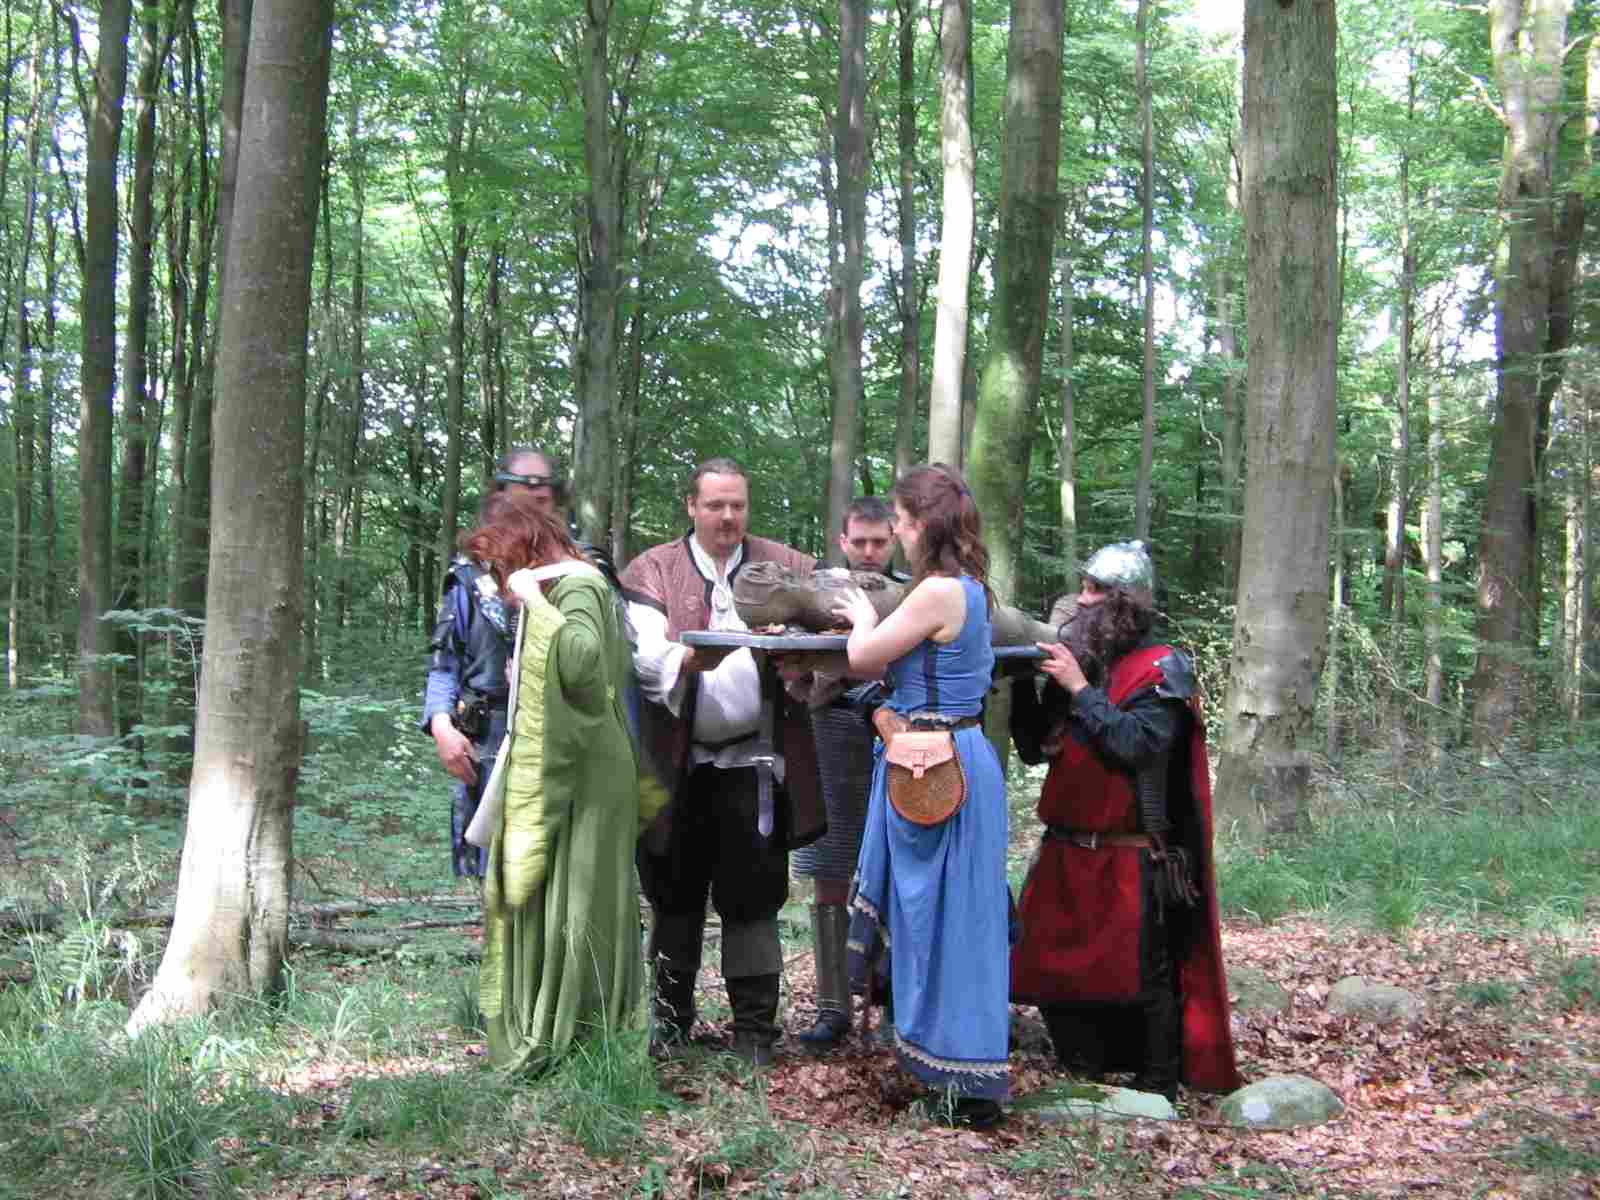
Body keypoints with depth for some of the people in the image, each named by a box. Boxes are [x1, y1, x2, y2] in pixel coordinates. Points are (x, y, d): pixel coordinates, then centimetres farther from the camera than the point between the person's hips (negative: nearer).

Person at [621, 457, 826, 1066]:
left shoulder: (788, 568, 7)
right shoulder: (653, 572, 3)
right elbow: (647, 657, -10)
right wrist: (691, 660, -31)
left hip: (754, 759, 0)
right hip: (679, 761, 0)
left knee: (752, 898, 1)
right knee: (675, 895, 10)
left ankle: (755, 1026, 11)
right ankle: (671, 1015, 25)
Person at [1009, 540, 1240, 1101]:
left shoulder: (1161, 668, -7)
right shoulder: (1075, 659, 12)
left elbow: (1137, 744, -22)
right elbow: (1034, 749, 13)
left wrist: (1080, 690, -19)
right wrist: (1022, 680, 0)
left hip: (1130, 859, -7)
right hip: (1066, 851, 7)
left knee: (1142, 975, 0)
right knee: (1057, 967, 11)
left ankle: (1159, 1088, 13)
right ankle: (1082, 1079, 25)